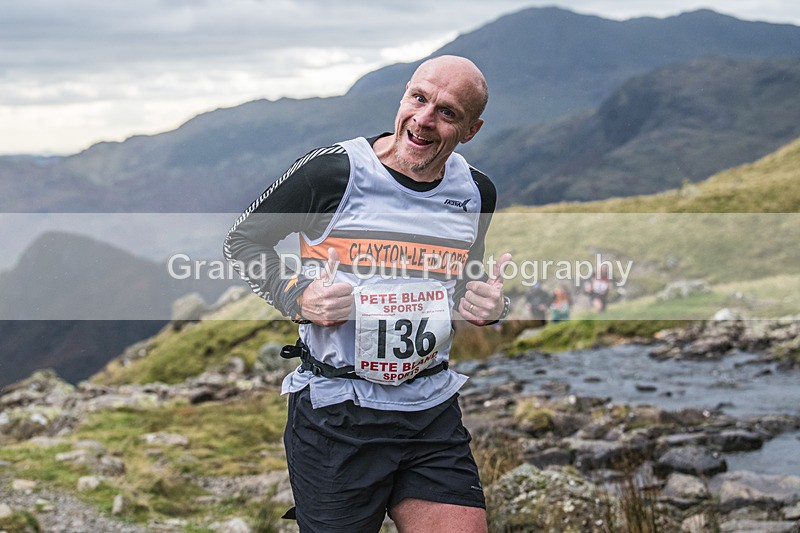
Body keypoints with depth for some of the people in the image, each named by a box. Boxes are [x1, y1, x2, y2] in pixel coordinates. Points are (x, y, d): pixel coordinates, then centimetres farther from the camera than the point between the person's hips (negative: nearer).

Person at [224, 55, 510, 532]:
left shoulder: (476, 192, 5)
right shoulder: (331, 171, -10)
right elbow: (243, 241, 3)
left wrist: (488, 305, 0)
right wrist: (296, 297, -13)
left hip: (433, 410, 4)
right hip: (334, 412, -4)